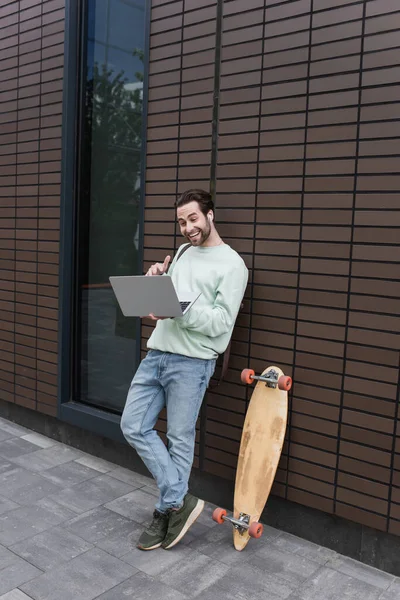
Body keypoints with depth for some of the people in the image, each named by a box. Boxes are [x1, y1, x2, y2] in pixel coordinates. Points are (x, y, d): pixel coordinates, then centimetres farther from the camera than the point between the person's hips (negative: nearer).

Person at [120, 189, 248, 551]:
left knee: (180, 439, 2)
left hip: (191, 363, -7)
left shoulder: (232, 265, -5)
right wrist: (155, 283, 0)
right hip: (157, 354, 8)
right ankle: (180, 500, 13)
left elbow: (221, 323, -13)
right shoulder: (182, 253, 17)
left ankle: (168, 509, 21)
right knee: (134, 426, 5)